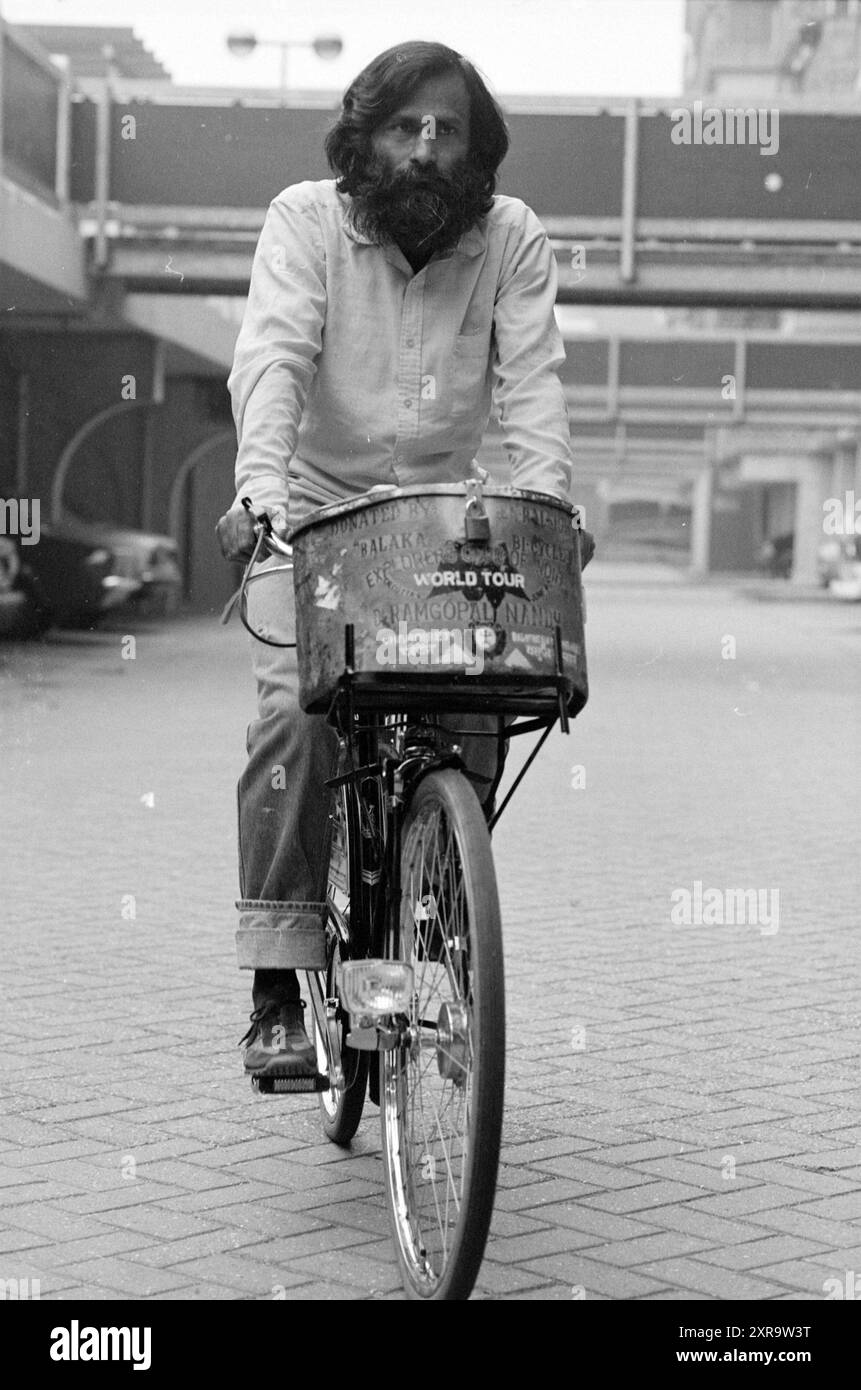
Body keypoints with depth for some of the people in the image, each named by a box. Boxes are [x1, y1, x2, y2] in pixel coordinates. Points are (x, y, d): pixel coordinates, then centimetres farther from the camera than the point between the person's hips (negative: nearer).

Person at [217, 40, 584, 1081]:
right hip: (316, 514, -2)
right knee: (296, 710, -21)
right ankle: (275, 995, -17)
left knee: (474, 721, -14)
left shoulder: (510, 239, -1)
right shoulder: (307, 220, -8)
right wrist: (259, 485, -40)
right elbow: (272, 357, -23)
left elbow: (530, 381, -10)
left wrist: (545, 502, -28)